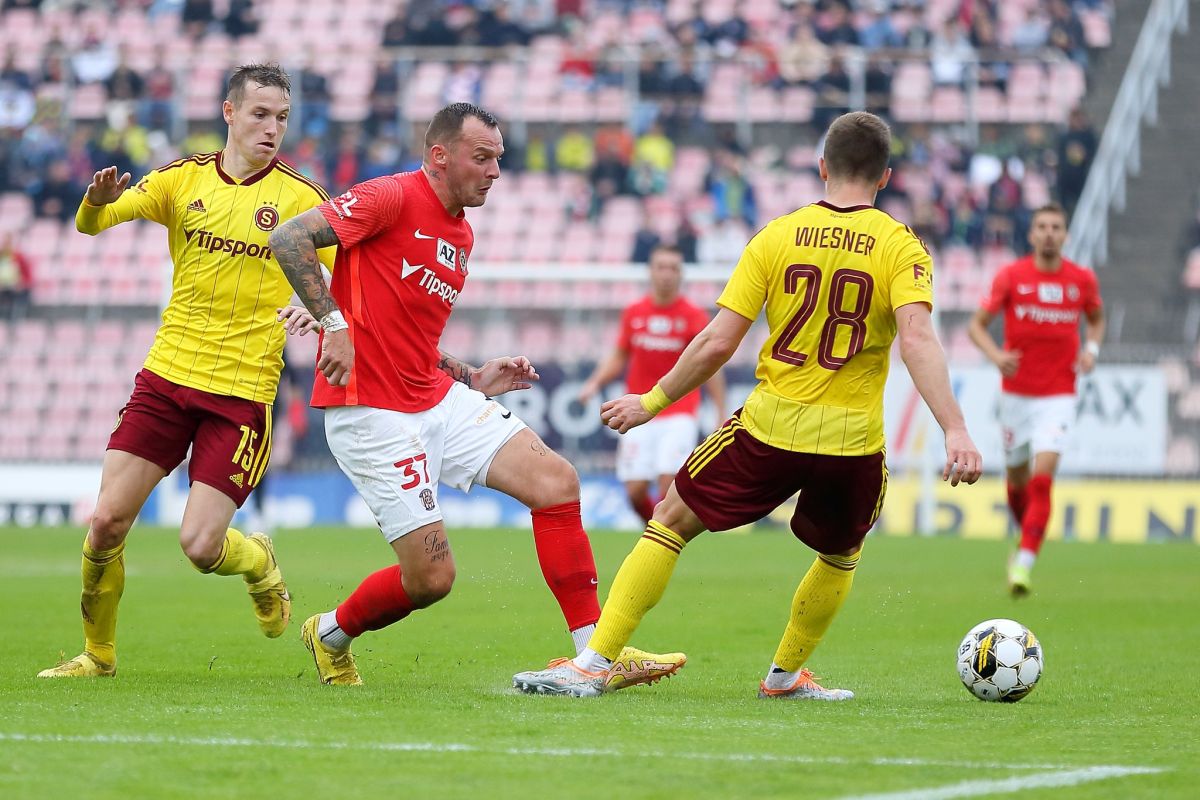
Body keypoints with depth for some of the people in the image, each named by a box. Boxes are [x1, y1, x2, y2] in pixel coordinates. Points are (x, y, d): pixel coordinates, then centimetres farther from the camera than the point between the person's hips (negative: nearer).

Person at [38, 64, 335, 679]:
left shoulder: (298, 197, -2)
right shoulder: (184, 178, 5)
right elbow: (91, 223, -1)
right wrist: (99, 198, -25)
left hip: (242, 392, -3)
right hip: (166, 377, 3)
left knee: (200, 546, -11)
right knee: (107, 522, -4)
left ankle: (259, 563, 25)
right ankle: (98, 652, 17)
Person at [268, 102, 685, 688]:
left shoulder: (461, 237, 17)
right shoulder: (393, 198, -10)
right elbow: (289, 239, -18)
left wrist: (474, 379, 12)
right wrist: (334, 324, -24)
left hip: (438, 399, 9)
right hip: (373, 414, -9)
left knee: (556, 481, -6)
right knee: (431, 578, -9)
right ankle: (330, 635, 21)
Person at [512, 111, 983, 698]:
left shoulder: (776, 237, 2)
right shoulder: (900, 247, -2)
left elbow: (718, 342, -2)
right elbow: (916, 339, -18)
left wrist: (653, 402, 9)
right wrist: (955, 430, -24)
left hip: (770, 426, 0)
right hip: (853, 439, 0)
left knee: (670, 523, 11)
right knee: (840, 557, 29)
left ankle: (594, 665, 2)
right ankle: (785, 675, 35)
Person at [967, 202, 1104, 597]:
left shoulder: (1082, 279, 1)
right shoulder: (1011, 276, -4)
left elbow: (1096, 319, 20)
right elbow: (977, 323, 1)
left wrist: (1092, 349, -1)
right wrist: (995, 355, -18)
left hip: (1058, 397, -1)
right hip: (1016, 394, 1)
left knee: (1042, 478, -17)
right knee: (1017, 479, 12)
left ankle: (1024, 564, -19)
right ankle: (1027, 538, 41)